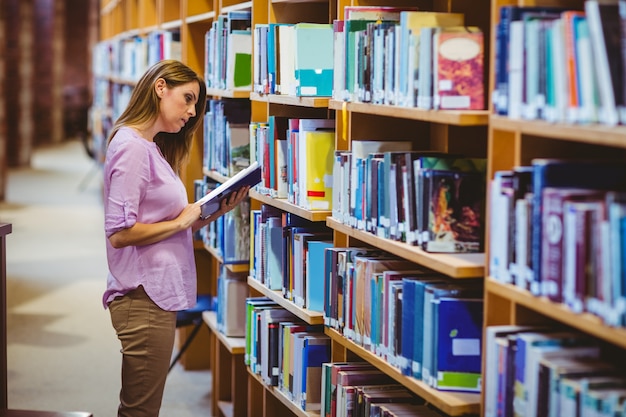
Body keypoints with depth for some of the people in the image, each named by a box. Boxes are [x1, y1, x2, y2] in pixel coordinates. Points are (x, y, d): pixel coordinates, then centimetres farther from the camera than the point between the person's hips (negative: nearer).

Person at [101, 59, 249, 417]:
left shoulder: (152, 147, 18)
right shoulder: (132, 146, -12)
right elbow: (119, 234, -19)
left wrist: (213, 213, 5)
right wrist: (181, 221, -11)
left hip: (159, 294, 10)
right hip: (144, 296, -10)